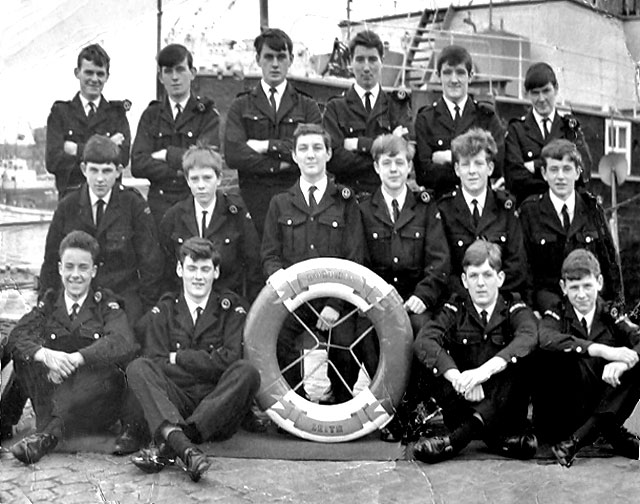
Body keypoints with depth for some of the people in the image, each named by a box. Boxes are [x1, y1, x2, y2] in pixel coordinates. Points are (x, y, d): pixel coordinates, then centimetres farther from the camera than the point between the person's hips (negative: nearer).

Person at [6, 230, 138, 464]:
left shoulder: (105, 303, 5)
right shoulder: (49, 303, 13)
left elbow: (122, 342, -16)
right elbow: (16, 337, -6)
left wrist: (76, 358, -31)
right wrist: (45, 355, -29)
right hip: (54, 390, 3)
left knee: (103, 369, -34)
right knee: (25, 355, -20)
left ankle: (47, 433, -45)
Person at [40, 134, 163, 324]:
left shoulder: (135, 206, -1)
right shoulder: (67, 208, 4)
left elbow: (151, 263, 2)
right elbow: (51, 263, 11)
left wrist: (147, 311, -1)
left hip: (124, 298, -1)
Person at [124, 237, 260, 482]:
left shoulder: (231, 306, 9)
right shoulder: (164, 310, 12)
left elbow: (229, 360, -6)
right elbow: (155, 363, -1)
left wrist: (177, 358, -3)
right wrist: (206, 364, -9)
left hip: (218, 405, -1)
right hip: (174, 402, 1)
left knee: (247, 371, -29)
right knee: (138, 368, -23)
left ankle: (168, 446, -39)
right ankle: (183, 445, -49)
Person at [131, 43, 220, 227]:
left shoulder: (207, 115, 5)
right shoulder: (151, 115, 13)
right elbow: (137, 165, 1)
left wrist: (166, 155, -3)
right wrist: (179, 172, -9)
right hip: (159, 203, 2)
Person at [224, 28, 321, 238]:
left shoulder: (307, 107, 12)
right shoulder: (240, 106, 12)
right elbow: (233, 155, -4)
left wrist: (268, 146, -7)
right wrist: (281, 164, -9)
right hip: (254, 202, 0)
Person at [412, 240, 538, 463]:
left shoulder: (514, 309, 1)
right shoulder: (455, 310, 3)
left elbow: (528, 336, -24)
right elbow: (423, 341, -17)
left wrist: (485, 370, -40)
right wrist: (457, 377, -35)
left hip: (503, 400, 0)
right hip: (463, 401, 1)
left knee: (520, 356, -27)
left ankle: (456, 437, -32)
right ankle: (498, 435, -29)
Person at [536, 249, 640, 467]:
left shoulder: (609, 315, 7)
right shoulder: (557, 315, -2)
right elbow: (544, 338, -27)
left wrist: (623, 362, -33)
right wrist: (603, 350, -35)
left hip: (602, 407, 3)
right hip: (557, 420, -3)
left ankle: (578, 439, -24)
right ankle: (613, 434, -18)